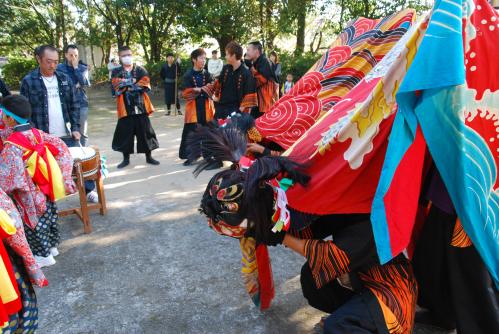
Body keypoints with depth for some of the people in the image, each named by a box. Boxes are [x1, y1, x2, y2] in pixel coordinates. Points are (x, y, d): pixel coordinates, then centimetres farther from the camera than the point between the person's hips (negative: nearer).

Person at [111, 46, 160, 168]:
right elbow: (118, 86, -10)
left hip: (141, 106, 0)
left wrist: (127, 86, -13)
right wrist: (135, 84, -16)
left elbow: (145, 85, -8)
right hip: (125, 108, 0)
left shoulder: (141, 70, 6)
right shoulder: (116, 72, 7)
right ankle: (126, 158, 19)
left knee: (145, 131, 5)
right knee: (125, 133, 5)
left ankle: (149, 157, 18)